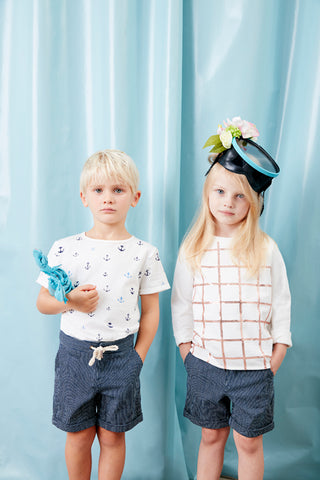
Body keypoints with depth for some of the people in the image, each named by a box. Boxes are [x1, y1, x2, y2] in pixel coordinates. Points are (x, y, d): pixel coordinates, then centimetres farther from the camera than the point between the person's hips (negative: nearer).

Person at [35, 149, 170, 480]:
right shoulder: (64, 249, -5)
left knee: (112, 436, 15)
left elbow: (150, 311, 1)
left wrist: (138, 357, -2)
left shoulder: (145, 253, -5)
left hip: (121, 356, 0)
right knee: (78, 435, 16)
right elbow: (42, 302, 3)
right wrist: (70, 301, -17)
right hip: (75, 353, 1)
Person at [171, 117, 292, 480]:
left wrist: (273, 364, -2)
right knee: (211, 436, 18)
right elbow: (181, 307, 3)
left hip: (253, 367, -1)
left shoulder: (266, 250, -6)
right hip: (205, 365, 1)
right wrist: (189, 357, 1)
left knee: (249, 441, 14)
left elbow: (280, 306, 0)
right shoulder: (193, 250, -4)